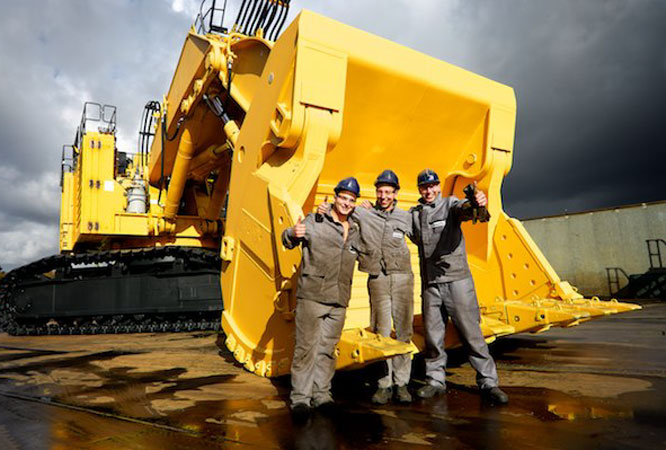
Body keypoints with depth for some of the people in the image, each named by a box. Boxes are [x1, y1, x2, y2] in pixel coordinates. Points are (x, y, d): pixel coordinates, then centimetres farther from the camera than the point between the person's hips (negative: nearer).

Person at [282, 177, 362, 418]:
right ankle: (300, 397, 7)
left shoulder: (355, 232, 15)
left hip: (339, 301, 5)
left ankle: (321, 393, 23)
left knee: (328, 349, 11)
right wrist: (293, 234, -32)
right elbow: (287, 240, -7)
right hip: (311, 296, -5)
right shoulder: (315, 221, 0)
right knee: (306, 346, -3)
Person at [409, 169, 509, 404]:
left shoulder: (450, 204, -1)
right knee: (432, 335, 10)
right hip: (430, 283, 4)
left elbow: (464, 208, -24)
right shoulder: (414, 214, 11)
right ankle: (435, 380, 24)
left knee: (471, 332, 0)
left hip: (456, 279, -3)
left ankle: (488, 382, 13)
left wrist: (476, 203, -48)